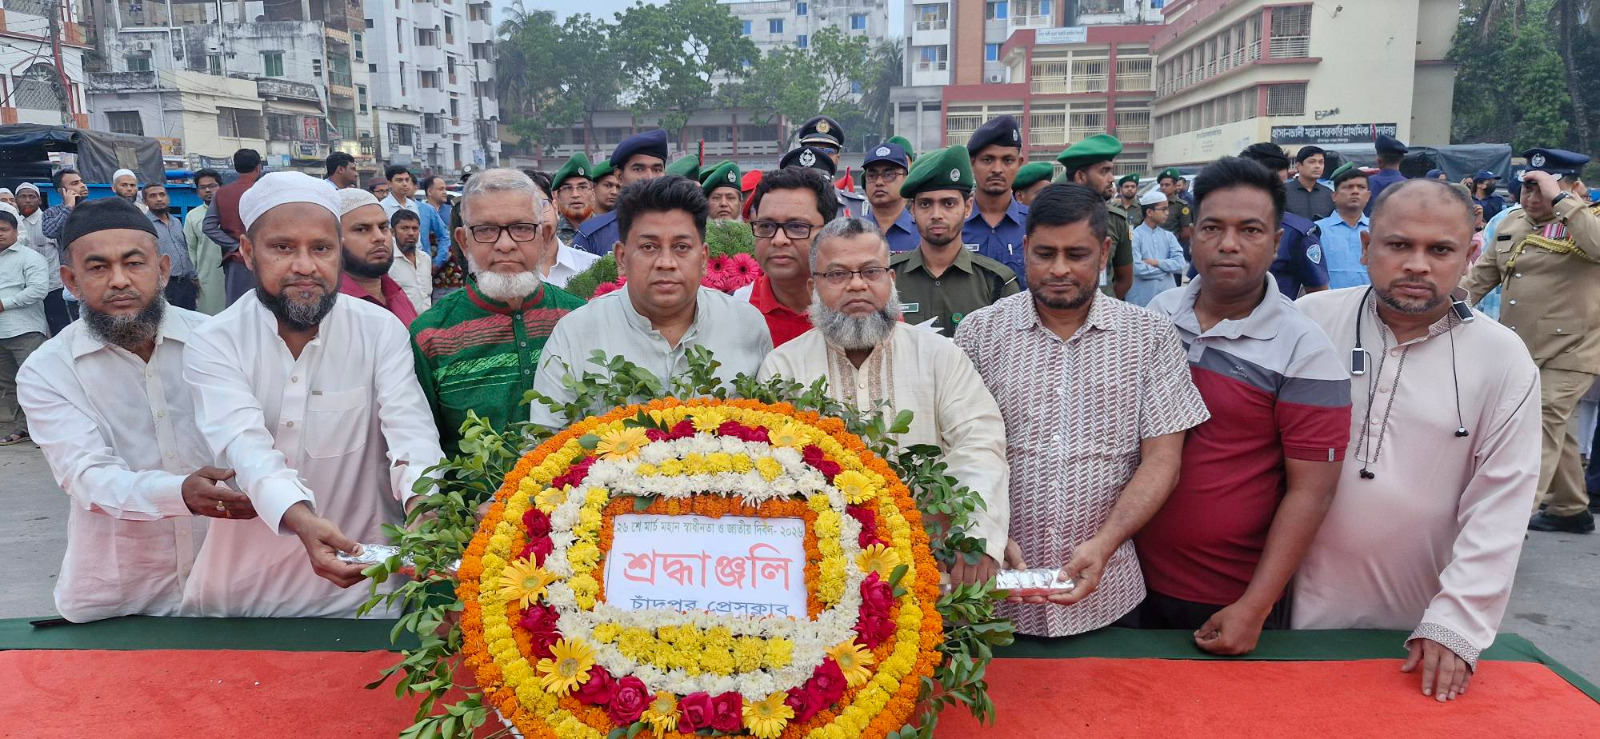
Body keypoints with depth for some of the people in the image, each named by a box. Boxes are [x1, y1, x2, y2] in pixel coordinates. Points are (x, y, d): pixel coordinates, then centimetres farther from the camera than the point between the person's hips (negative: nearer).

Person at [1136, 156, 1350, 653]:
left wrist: (1253, 609, -17)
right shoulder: (1156, 314, 0)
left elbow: (1310, 490, -13)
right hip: (1136, 578, 4)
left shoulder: (1304, 350, -13)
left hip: (1232, 601, -4)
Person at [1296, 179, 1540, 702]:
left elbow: (1499, 506, -7)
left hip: (1423, 618, 0)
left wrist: (1457, 621, -11)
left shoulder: (1504, 359, -6)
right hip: (1308, 600, 0)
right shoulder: (1311, 320, -6)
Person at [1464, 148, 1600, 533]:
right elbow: (1481, 275, 15)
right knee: (1553, 430, 19)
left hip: (1567, 351, -7)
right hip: (1518, 352, 7)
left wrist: (1560, 199, -29)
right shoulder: (1512, 222, 10)